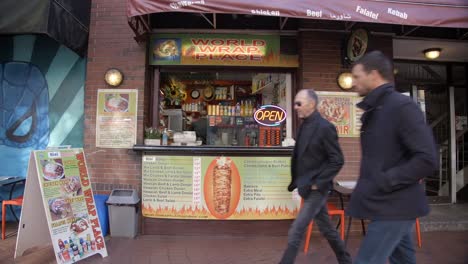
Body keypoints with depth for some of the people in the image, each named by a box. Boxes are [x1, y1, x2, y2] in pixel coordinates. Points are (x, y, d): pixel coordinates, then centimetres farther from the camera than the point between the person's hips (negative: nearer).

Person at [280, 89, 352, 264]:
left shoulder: (325, 127, -16)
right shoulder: (304, 126, 9)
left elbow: (337, 160, -17)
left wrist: (318, 183, -17)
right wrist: (297, 181, 11)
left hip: (316, 189, -8)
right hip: (307, 187, 8)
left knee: (295, 232, -7)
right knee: (326, 229, 20)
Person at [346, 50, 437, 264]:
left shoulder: (402, 106, -16)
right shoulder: (374, 110, 12)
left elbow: (427, 160, -21)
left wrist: (383, 182, -21)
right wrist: (368, 182, 7)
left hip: (395, 206, -9)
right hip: (389, 203, 9)